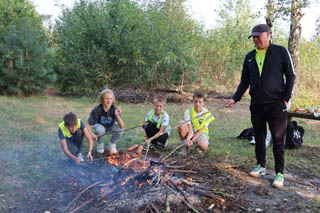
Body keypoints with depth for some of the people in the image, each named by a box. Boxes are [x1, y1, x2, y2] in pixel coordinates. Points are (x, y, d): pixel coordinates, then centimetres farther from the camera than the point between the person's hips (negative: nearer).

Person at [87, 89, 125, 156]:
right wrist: (92, 134, -41)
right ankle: (100, 148, -7)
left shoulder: (115, 109, -26)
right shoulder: (97, 109, -29)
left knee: (119, 129, -29)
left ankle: (112, 145, 1)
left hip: (110, 127, 1)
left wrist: (117, 115, -47)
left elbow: (122, 126, -32)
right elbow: (89, 124, -23)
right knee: (101, 129, -36)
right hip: (99, 126, -1)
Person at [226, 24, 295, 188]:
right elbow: (244, 81, 15)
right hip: (256, 104, 5)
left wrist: (286, 98, -8)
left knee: (278, 139, -2)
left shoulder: (281, 52, -1)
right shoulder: (250, 57, 11)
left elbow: (290, 76, 0)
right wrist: (235, 98, 5)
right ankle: (261, 166, 26)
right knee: (259, 138, 12)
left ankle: (279, 173, 6)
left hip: (276, 104, -4)